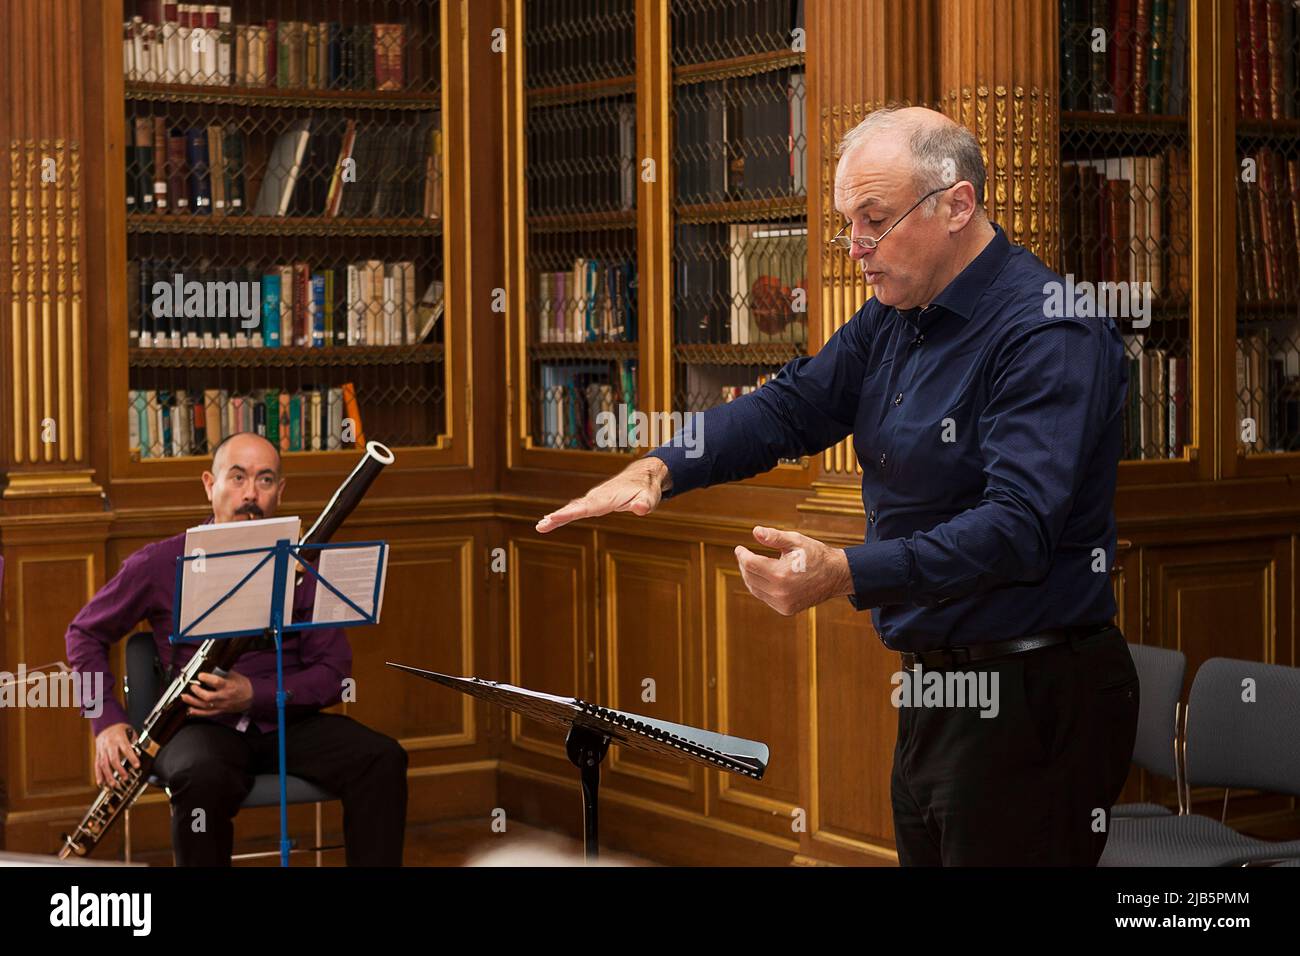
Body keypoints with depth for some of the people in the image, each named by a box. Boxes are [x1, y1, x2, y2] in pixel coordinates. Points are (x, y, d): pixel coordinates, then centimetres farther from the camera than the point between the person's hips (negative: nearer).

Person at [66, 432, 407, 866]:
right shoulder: (161, 565, 0)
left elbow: (334, 673, 1)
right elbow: (85, 634, 13)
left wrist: (255, 695, -17)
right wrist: (107, 721, -3)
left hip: (287, 720, 2)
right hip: (201, 728, -2)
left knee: (382, 759, -25)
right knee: (205, 779, -38)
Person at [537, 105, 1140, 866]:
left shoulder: (1049, 332, -20)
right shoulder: (894, 318, 11)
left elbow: (1015, 528, -29)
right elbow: (792, 406, 12)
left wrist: (846, 576, -38)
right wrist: (658, 469, -5)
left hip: (1033, 701, -9)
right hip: (934, 688, 9)